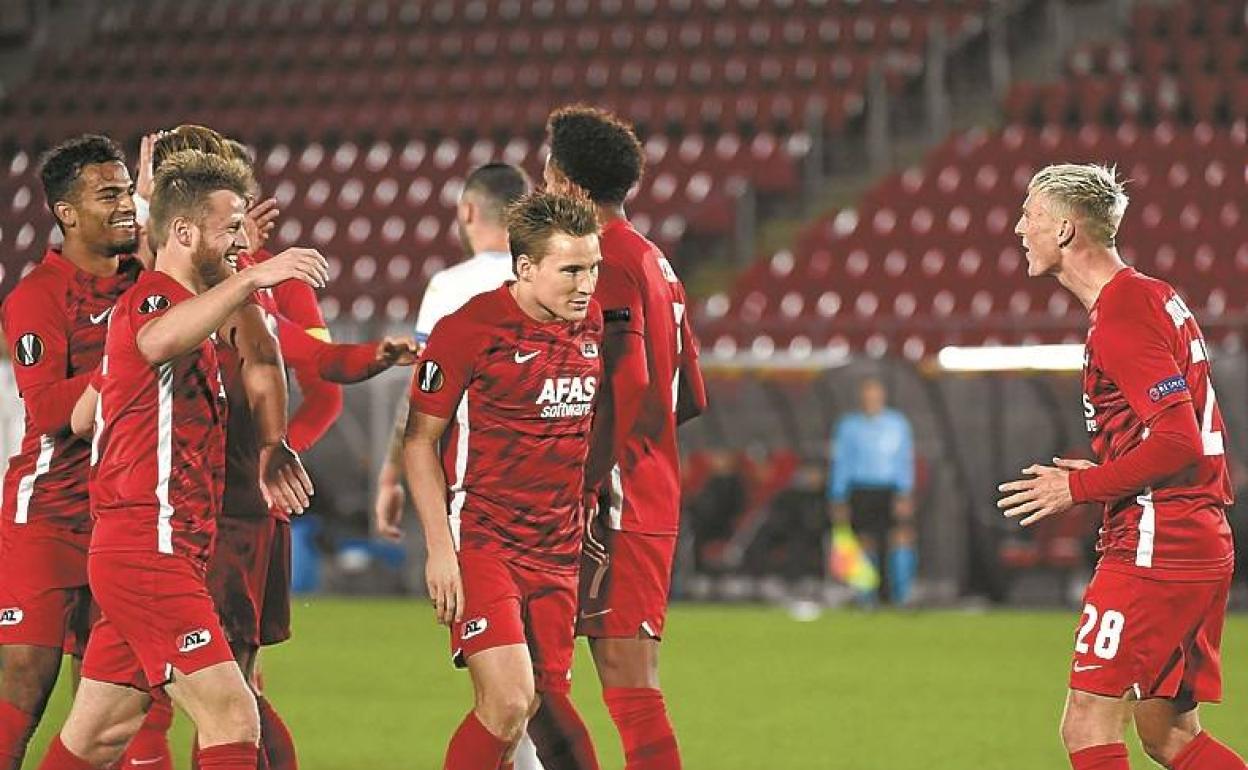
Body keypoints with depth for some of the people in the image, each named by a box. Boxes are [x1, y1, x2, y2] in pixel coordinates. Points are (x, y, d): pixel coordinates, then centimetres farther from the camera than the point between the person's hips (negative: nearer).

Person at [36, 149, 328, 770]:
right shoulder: (152, 297, -12)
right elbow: (157, 342, -39)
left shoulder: (191, 307, 19)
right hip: (147, 547, -10)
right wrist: (250, 278, -49)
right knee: (232, 720, -15)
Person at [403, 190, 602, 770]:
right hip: (481, 543, -6)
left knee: (546, 703, 5)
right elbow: (419, 440, -8)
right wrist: (439, 547, -13)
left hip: (557, 549, 6)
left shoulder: (592, 322, 6)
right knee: (508, 702, -17)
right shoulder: (468, 328, -12)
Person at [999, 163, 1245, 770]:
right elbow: (1199, 434, 23)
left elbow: (1179, 440, -22)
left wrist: (1080, 486, -13)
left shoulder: (1122, 316, -14)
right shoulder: (1153, 299, 17)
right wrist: (1102, 477, 14)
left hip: (1153, 549, -10)